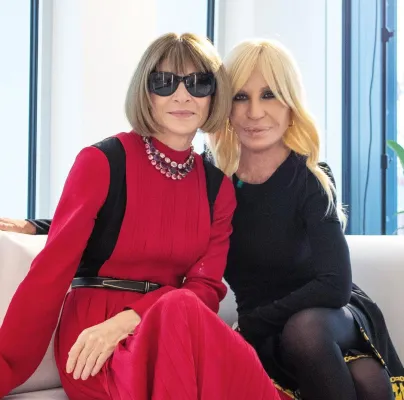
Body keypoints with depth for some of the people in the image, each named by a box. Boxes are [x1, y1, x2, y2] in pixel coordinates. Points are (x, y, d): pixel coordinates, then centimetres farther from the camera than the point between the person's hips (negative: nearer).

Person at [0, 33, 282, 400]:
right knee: (182, 312, -34)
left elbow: (206, 286, 0)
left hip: (170, 329, 4)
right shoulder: (102, 160, -6)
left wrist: (128, 320, -19)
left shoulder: (219, 187, 8)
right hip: (92, 338, -3)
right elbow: (50, 271, -9)